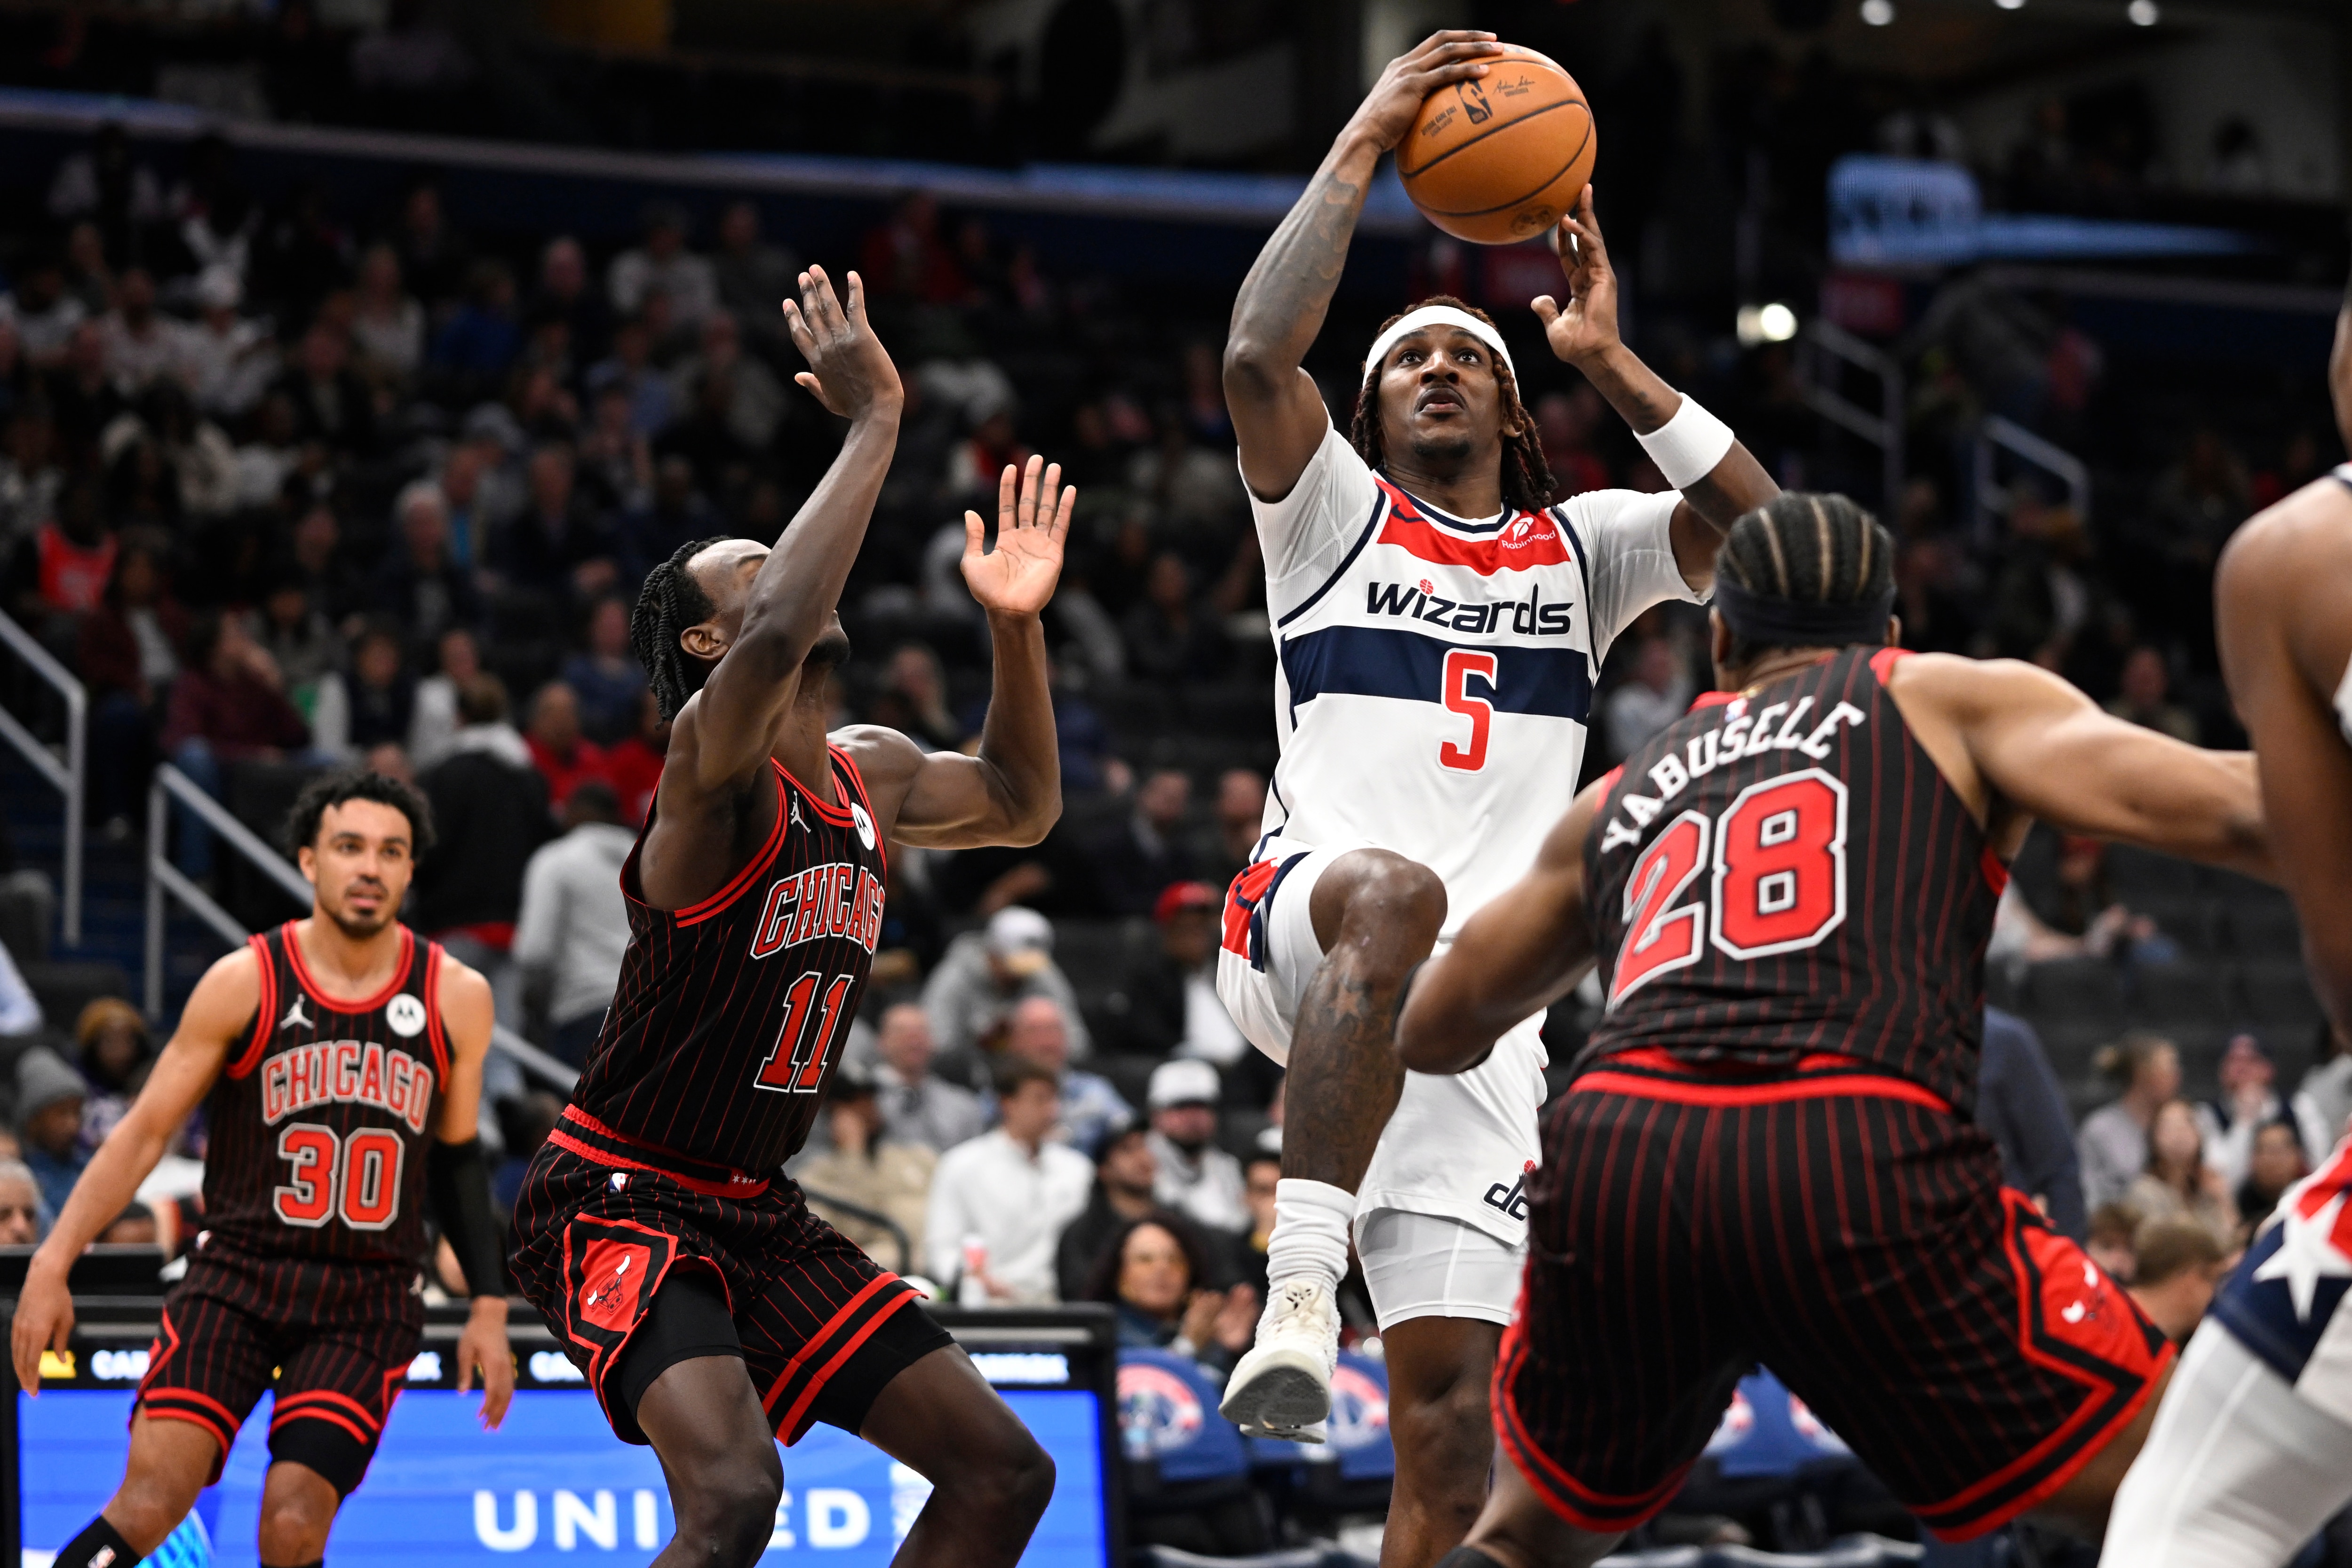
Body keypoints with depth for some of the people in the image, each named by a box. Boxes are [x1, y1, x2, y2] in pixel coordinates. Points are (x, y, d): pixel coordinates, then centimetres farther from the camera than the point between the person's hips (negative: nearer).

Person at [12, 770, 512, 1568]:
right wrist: (52, 1265, -8)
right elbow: (145, 1131, 0)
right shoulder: (245, 983, -3)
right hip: (237, 1272, -1)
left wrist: (488, 1308, 11)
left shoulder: (455, 998, 3)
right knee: (150, 1500, -18)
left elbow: (457, 1159, 15)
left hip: (368, 1299, 1)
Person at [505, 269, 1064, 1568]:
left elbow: (1021, 806, 29)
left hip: (753, 1214, 9)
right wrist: (873, 422, -34)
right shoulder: (713, 761, -18)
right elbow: (777, 642, -42)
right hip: (618, 1203, -9)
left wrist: (1016, 628, 11)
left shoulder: (871, 776, 8)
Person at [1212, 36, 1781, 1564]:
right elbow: (1257, 355, -5)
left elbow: (1763, 524, 7)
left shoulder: (1575, 551, 24)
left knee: (1452, 1403, -5)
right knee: (1393, 893, -42)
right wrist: (1363, 149, -3)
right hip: (1299, 922, -3)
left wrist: (1613, 363, 6)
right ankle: (1302, 1288, -47)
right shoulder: (1336, 515, 15)